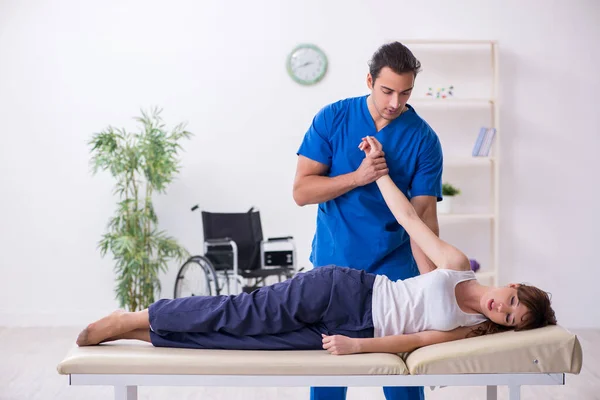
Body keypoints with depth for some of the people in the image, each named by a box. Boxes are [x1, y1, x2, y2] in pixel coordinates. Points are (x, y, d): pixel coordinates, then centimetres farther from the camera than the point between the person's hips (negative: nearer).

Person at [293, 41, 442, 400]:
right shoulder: (332, 119, -6)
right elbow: (302, 191, -8)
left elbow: (423, 215, -12)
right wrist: (357, 177, -22)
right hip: (333, 262, 1)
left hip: (394, 266, -1)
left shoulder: (424, 139, -8)